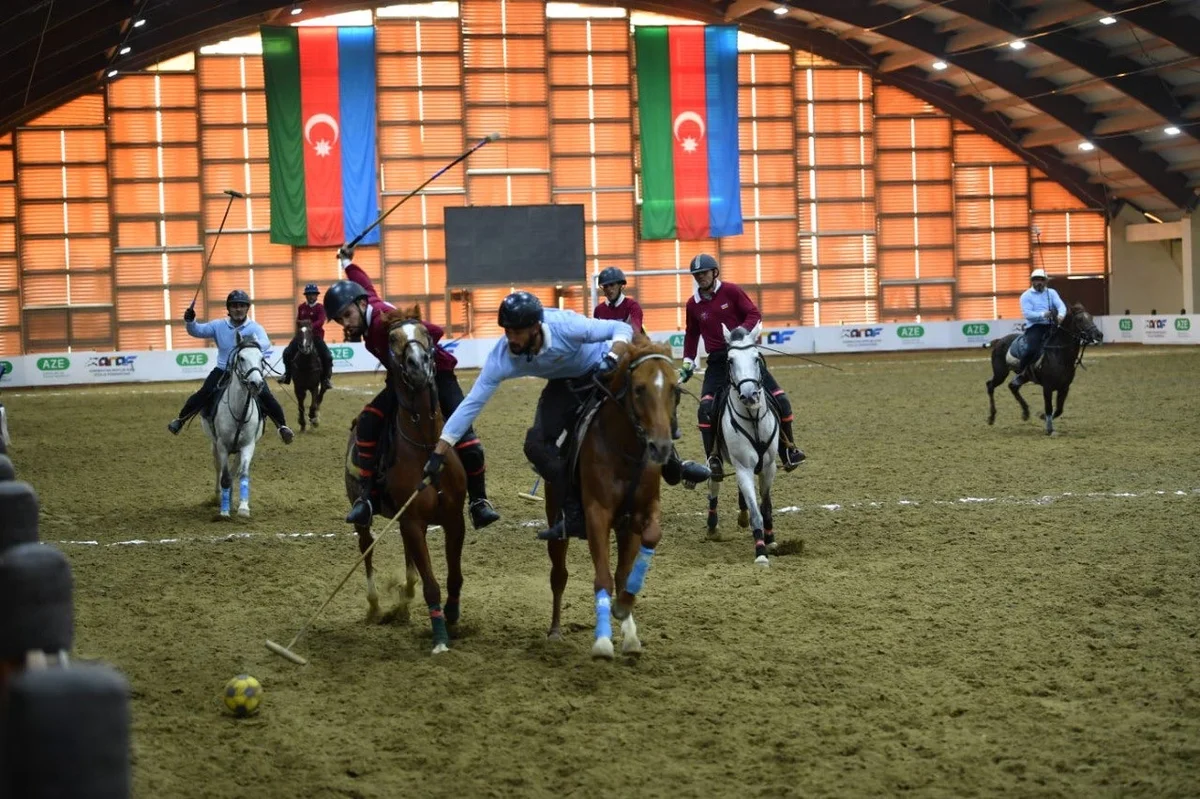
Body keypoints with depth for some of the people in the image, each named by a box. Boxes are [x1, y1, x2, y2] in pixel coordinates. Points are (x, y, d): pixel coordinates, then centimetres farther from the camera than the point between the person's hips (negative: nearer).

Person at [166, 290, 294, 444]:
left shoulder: (255, 328, -9)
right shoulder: (219, 326, -1)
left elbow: (265, 343, -29)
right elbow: (198, 331, -8)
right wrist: (190, 322, -31)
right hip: (223, 371, 1)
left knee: (265, 395, -17)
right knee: (204, 394, -13)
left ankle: (282, 426, -1)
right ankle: (180, 419, 4)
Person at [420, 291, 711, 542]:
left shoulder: (565, 326, -38)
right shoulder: (501, 357, -28)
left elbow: (621, 329, -29)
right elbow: (472, 403, -25)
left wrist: (611, 358, -51)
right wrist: (438, 453, -30)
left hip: (603, 371, -3)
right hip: (565, 385, 3)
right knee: (537, 445, -15)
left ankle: (674, 469, 20)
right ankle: (575, 516, -5)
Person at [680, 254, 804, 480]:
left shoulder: (731, 291, -3)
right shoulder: (693, 305, 4)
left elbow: (754, 314, -4)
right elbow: (692, 335, 17)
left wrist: (743, 330, -22)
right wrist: (688, 362, 10)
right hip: (718, 361, 1)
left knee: (779, 399, -6)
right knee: (706, 408, -19)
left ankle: (788, 448, 10)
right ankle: (713, 459, -11)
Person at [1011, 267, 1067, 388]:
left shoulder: (1052, 293, 13)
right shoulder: (1026, 296, 3)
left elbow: (1061, 305, -4)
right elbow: (1027, 313, -10)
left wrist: (1061, 314, -28)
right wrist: (1042, 315, -26)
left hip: (1051, 325, 4)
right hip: (1034, 326, -4)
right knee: (1032, 349, -29)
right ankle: (1019, 374, -12)